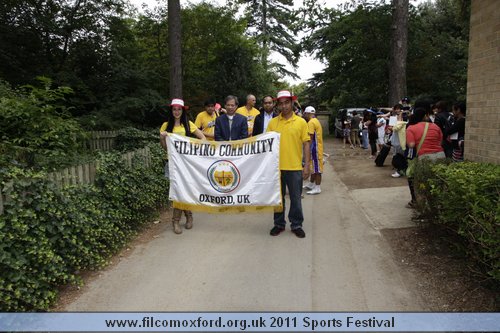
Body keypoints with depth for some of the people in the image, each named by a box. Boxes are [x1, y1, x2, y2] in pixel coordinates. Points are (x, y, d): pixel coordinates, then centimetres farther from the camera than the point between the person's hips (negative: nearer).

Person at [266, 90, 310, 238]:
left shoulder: (301, 122, -1)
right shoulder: (273, 122, 2)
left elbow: (306, 144, 0)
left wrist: (306, 165, -5)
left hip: (295, 167, -1)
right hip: (276, 167, 2)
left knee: (296, 198, 8)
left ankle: (296, 225, 23)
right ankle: (279, 224, 26)